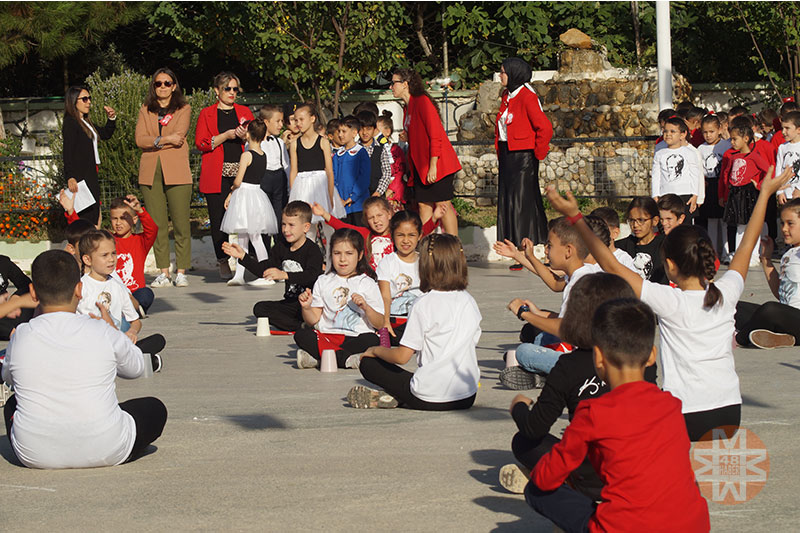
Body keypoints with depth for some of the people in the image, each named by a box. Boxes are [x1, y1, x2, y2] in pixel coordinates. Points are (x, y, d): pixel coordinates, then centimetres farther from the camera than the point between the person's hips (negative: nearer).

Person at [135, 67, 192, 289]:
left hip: (176, 172, -3)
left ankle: (181, 272, -1)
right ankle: (163, 272, 3)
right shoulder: (145, 111, 16)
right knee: (157, 225, 0)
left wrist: (154, 141, -7)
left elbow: (179, 136, -7)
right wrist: (166, 139, -11)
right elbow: (140, 139, 1)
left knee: (181, 224, -6)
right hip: (150, 172, 3)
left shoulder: (184, 109, 9)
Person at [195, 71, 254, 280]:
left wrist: (245, 136, -7)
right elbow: (200, 143, -2)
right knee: (219, 219, -3)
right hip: (217, 175, -1)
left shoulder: (244, 112, 16)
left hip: (242, 173, 2)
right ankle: (223, 262, 5)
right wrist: (226, 135, -11)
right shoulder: (207, 114, 8)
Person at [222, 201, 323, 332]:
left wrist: (284, 275, -43)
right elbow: (263, 269, 12)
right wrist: (243, 256, 0)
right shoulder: (281, 247, 10)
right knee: (259, 308, -11)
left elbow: (312, 276, -31)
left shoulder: (312, 250, -15)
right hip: (290, 303, 8)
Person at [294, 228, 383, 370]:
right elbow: (314, 320, 12)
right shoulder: (323, 282, 16)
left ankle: (316, 358, -34)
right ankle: (346, 358, -33)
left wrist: (366, 307, -16)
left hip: (355, 338, -2)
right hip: (326, 335, 2)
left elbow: (379, 324, 1)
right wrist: (306, 308, -8)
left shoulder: (367, 283, 8)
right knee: (301, 335, -25)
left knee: (372, 340, -34)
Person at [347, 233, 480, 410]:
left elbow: (402, 356, -11)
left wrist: (375, 350, 9)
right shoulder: (469, 301, 5)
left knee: (368, 363, 11)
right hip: (468, 398, 5)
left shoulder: (424, 304, -12)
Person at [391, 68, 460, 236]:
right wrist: (407, 138, 5)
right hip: (420, 165, 9)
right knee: (423, 205, 3)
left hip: (436, 164, -9)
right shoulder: (408, 107, 16)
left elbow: (435, 136, -17)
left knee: (442, 205, -9)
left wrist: (433, 166, -21)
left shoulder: (422, 101, -12)